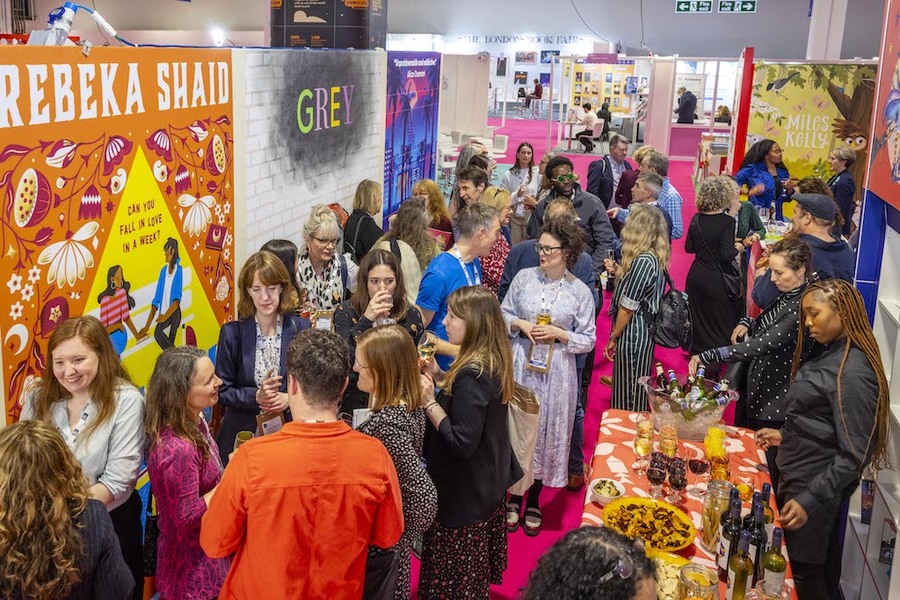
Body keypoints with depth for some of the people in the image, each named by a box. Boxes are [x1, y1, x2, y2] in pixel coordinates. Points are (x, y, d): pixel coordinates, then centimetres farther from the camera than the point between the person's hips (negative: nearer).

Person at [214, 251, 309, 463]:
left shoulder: (302, 328, -1)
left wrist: (290, 398, -15)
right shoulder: (232, 333, 0)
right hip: (243, 435, 0)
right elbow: (222, 391, 0)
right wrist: (256, 396, -16)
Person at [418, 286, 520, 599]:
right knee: (475, 569, 27)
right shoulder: (492, 362, 0)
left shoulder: (472, 374, -29)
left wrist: (429, 401, -25)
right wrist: (439, 375, 2)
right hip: (488, 481, 10)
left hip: (464, 492, -10)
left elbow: (462, 442, -29)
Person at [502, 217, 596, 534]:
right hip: (520, 364, 1)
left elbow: (588, 340, -1)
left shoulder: (580, 291, -5)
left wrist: (559, 333, -15)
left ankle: (534, 500, 26)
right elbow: (503, 313, 9)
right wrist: (520, 324, -10)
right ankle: (513, 497, 25)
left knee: (546, 430, 8)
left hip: (556, 371, -1)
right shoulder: (524, 277, -1)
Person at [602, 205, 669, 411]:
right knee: (636, 388, 21)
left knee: (628, 397, 4)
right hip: (646, 330, 10)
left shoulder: (643, 261, -23)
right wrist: (618, 271, 11)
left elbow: (627, 308, -19)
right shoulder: (656, 257, 6)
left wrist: (613, 338, -10)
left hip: (633, 333, -10)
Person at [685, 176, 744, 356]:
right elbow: (727, 255, -21)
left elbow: (689, 247, 6)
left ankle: (696, 349, 31)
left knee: (698, 315, 17)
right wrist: (738, 248, -2)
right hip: (717, 279, -5)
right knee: (722, 320, 9)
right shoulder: (727, 222, -18)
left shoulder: (696, 219, -1)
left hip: (696, 277, 5)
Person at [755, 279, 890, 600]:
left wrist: (811, 500, -26)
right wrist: (785, 435, 17)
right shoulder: (833, 356, 6)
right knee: (822, 572, 22)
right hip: (798, 477, 9)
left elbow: (854, 455, -24)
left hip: (816, 487, -9)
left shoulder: (853, 372, -23)